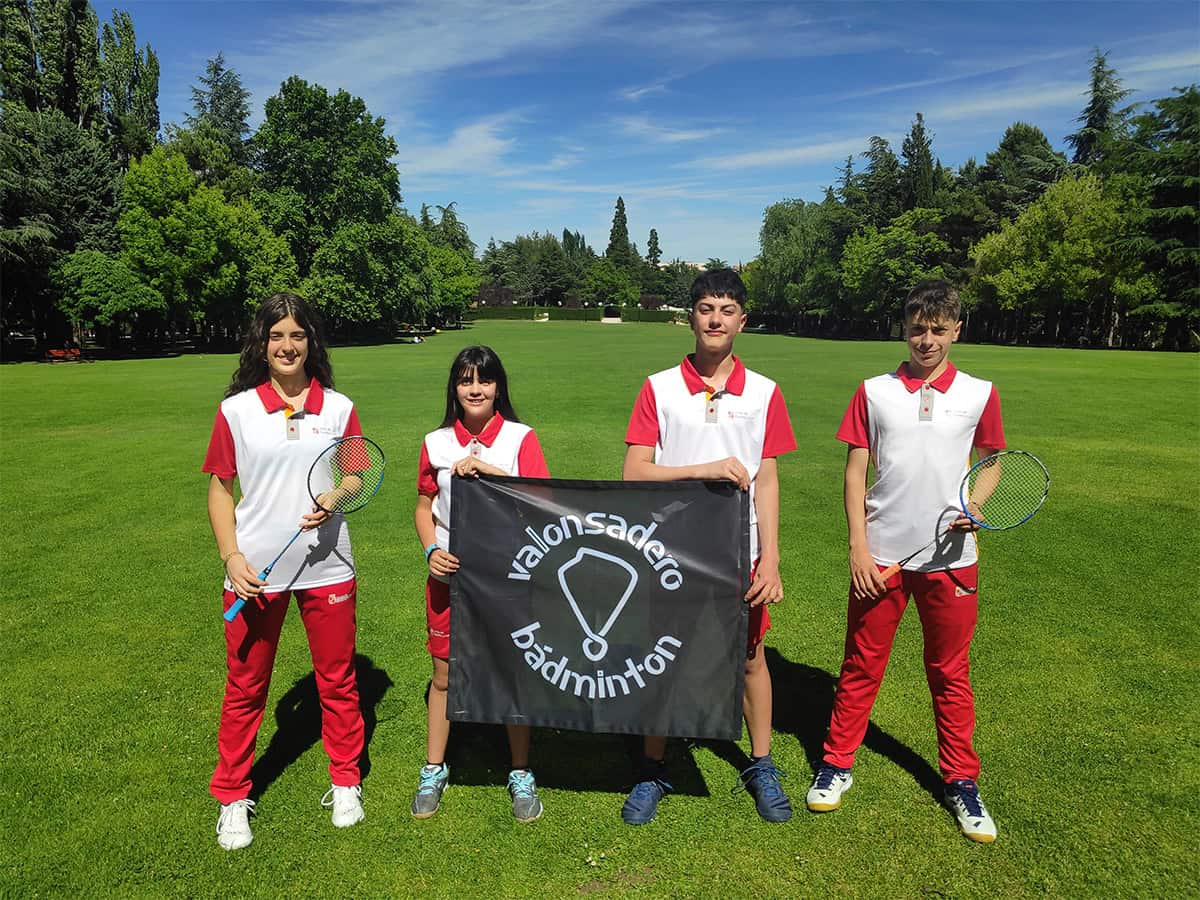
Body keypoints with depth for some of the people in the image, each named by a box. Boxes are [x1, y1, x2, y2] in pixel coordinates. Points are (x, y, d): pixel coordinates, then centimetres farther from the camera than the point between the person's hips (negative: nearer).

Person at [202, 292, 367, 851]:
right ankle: (232, 797, 33)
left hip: (326, 566, 1)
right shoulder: (236, 410, -2)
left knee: (337, 679, 11)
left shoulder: (338, 408, 1)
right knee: (245, 686, 12)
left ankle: (345, 782, 32)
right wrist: (231, 557, -9)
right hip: (255, 571, 0)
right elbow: (219, 488, 2)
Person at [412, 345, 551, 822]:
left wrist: (489, 471, -23)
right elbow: (423, 507, 11)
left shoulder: (520, 438, -4)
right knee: (444, 676, 12)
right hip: (449, 574, 2)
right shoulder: (436, 443, 3)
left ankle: (521, 775, 26)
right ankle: (434, 771, 32)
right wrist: (431, 550, -6)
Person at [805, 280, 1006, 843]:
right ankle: (837, 763, 27)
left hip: (949, 556, 1)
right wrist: (858, 549, -6)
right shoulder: (873, 392, 1)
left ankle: (961, 780, 30)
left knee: (950, 673, 13)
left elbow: (989, 461, 15)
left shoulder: (979, 394, 3)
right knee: (861, 666, 9)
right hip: (880, 556, 0)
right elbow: (855, 472, 1)